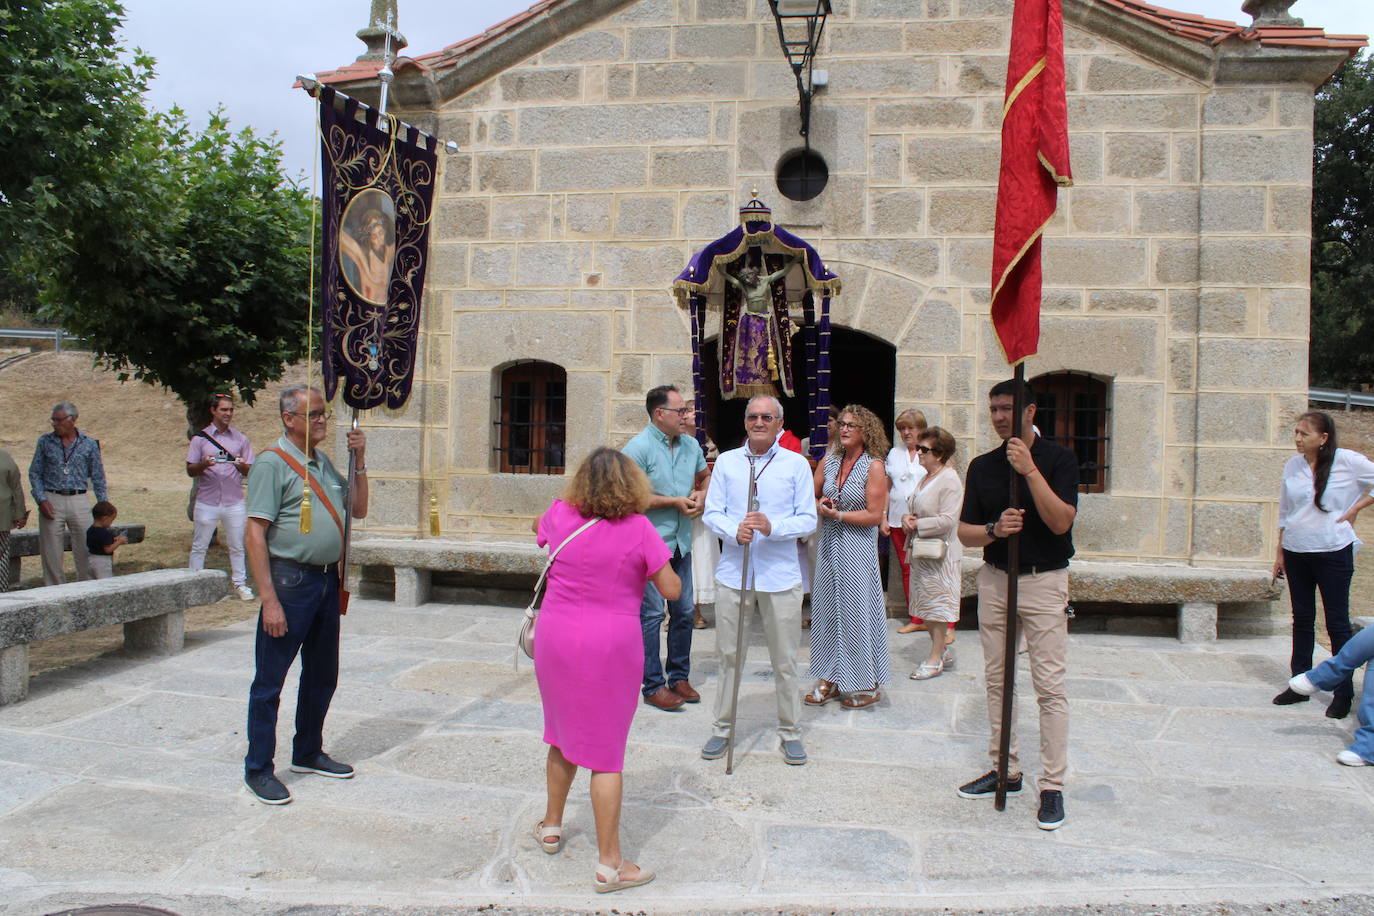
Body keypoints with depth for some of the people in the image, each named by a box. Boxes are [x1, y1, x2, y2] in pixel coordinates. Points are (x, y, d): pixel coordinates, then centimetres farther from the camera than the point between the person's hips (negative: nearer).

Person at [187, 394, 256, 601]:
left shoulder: (240, 439, 9)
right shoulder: (200, 438, 4)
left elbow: (250, 471, 8)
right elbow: (190, 470, 3)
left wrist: (241, 465, -15)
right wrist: (204, 464, -18)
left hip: (234, 502, 1)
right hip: (207, 502, -1)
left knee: (237, 546, 7)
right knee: (199, 546, 5)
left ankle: (240, 583, 16)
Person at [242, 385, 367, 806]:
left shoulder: (323, 463, 13)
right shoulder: (272, 463, -10)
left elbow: (358, 509, 19)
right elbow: (254, 535, -15)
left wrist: (359, 462, 6)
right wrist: (269, 600, -20)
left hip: (327, 579, 8)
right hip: (291, 580, -8)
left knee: (322, 675, 17)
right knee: (270, 679, 2)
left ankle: (308, 753, 32)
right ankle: (258, 768, 14)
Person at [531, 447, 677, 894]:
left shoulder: (560, 515, -1)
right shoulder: (638, 528, -11)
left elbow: (537, 527, 24)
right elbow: (671, 590, -7)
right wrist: (649, 564, 10)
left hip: (555, 639, 4)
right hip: (611, 647, -4)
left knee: (563, 737, 24)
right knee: (606, 752, 3)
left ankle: (552, 826, 40)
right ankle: (609, 864, 9)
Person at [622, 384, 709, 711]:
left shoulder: (690, 445, 8)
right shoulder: (639, 448, -13)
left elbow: (706, 476, 26)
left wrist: (702, 497, 3)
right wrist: (675, 502, -15)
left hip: (681, 543, 7)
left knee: (683, 611, 12)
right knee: (652, 614, -3)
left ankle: (679, 677, 25)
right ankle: (653, 686, 7)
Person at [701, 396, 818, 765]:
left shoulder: (796, 464, 2)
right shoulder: (727, 462, 7)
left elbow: (808, 519, -1)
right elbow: (711, 512, 3)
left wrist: (772, 527, -19)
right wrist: (734, 531, -18)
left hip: (781, 575, -1)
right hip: (733, 572, 1)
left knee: (785, 659, 6)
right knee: (729, 654, 9)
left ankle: (790, 731, 21)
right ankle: (723, 727, 24)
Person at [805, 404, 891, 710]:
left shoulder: (873, 466, -8)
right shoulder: (829, 461, 7)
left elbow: (875, 515, -12)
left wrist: (838, 515, -14)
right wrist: (821, 506, -4)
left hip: (858, 546, -5)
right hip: (829, 544, 5)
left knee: (857, 609, -1)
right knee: (827, 608, 8)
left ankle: (867, 684, 12)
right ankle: (830, 679, 19)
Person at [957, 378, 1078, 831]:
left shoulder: (1057, 458, -5)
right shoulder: (982, 466, 7)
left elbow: (1061, 521, -17)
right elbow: (965, 532, 4)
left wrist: (1030, 470, -24)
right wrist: (994, 529, -17)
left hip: (1044, 579, -4)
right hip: (994, 578, 5)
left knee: (1049, 685, -5)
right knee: (997, 679, 10)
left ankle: (1052, 785, 4)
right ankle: (1004, 770, 22)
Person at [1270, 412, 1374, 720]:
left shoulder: (1347, 461, -10)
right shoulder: (1292, 466, 4)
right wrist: (1280, 553, 11)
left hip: (1333, 552, -4)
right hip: (1296, 552, 5)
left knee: (1337, 622, 2)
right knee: (1302, 619, 11)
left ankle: (1343, 693, 10)